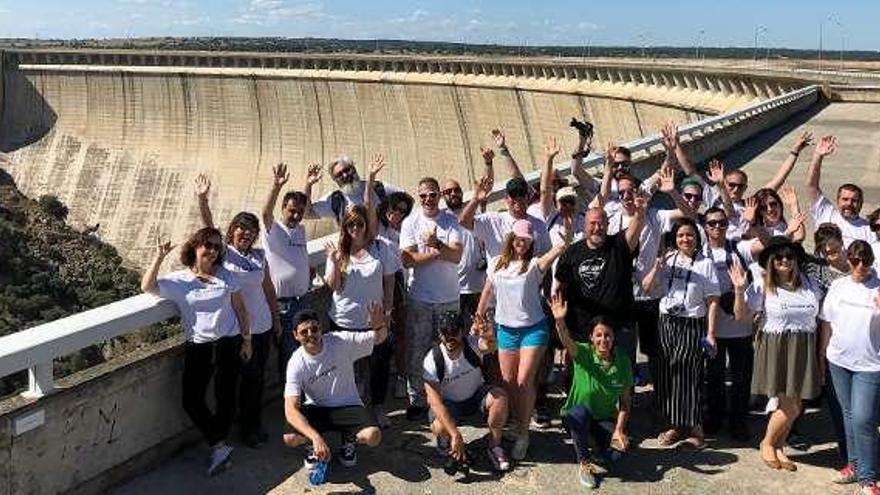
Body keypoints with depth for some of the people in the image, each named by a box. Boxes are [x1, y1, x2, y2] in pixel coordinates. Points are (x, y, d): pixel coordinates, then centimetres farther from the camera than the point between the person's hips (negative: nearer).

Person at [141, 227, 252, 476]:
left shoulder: (225, 277, 6)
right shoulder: (178, 280, 4)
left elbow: (241, 310, 10)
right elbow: (147, 287, -8)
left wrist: (246, 340, 7)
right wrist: (159, 258, -15)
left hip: (227, 343, -1)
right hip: (196, 346, 1)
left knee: (225, 396, -1)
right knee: (191, 400, -5)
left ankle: (218, 446, 19)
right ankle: (220, 447, 7)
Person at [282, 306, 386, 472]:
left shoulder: (341, 341, -16)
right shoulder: (296, 363, -18)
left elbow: (379, 338, -14)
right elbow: (291, 409, -26)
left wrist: (379, 325, -42)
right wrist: (316, 437, -42)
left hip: (348, 407, 0)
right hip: (316, 410, 0)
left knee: (373, 436, -28)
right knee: (290, 438, -28)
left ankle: (349, 439, 10)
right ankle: (314, 444, 10)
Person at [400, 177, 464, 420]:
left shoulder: (451, 221, 1)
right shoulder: (410, 222, -1)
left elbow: (457, 256, -10)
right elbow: (408, 259, -11)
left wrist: (436, 244, -26)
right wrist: (441, 252, -14)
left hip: (449, 297, 1)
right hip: (419, 298, -1)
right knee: (416, 352, 4)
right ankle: (417, 401, 15)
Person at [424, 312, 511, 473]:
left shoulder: (471, 343, -21)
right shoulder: (432, 360, -25)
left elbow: (489, 347, -46)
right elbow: (434, 400, -28)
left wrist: (489, 338, -74)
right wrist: (455, 434, -36)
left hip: (475, 395, 2)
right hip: (448, 403, -2)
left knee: (500, 396, -28)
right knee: (439, 428, -33)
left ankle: (494, 447, -7)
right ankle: (445, 441, 7)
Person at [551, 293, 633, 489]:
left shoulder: (623, 362, -8)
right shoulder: (583, 354, -16)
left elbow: (625, 401, -3)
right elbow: (567, 342, -39)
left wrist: (619, 429, -13)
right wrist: (560, 321, -59)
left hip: (605, 419, 2)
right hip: (577, 417, -2)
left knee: (619, 450, -23)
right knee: (581, 411, -37)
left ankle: (602, 440, 15)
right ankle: (584, 464, -16)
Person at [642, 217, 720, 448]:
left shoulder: (706, 264, -4)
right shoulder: (668, 259, 7)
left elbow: (712, 301, -6)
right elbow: (646, 287, 6)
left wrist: (711, 334, -10)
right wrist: (657, 268, -11)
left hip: (692, 325, -4)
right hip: (667, 323, 4)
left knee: (689, 375, -2)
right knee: (667, 374, 6)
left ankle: (693, 427, 11)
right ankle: (675, 425, 18)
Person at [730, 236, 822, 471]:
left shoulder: (809, 284, 6)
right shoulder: (762, 284, -5)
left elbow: (821, 315, 14)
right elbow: (741, 315, -8)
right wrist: (739, 290, -21)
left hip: (803, 350, 4)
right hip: (775, 348, -4)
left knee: (793, 406, 6)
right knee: (790, 407, -6)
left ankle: (778, 448, 26)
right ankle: (767, 443, 19)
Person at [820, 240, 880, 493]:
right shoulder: (838, 285, 4)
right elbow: (827, 322, 10)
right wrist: (822, 355, 11)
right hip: (839, 361, 4)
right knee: (849, 414, 16)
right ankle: (854, 463, 31)